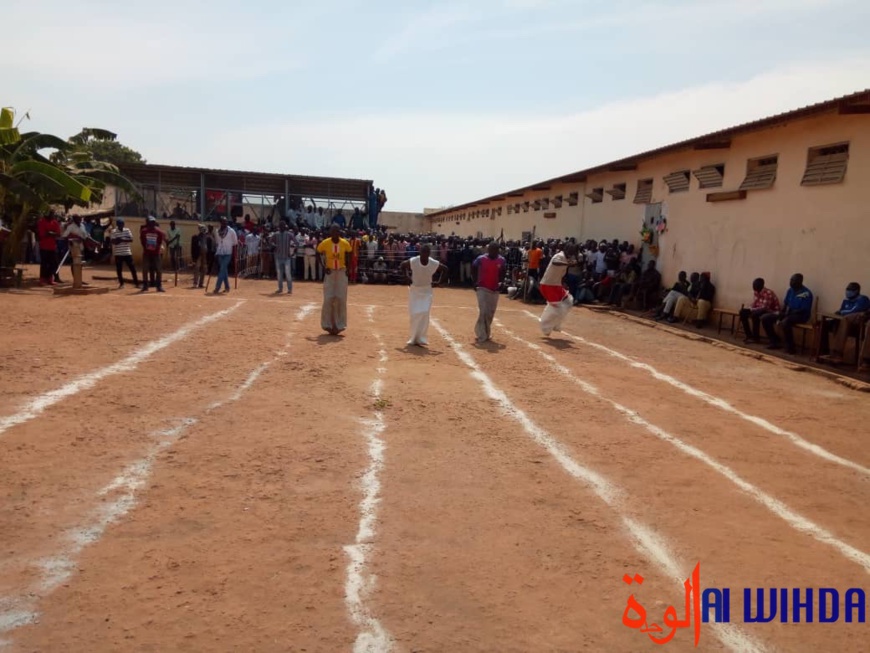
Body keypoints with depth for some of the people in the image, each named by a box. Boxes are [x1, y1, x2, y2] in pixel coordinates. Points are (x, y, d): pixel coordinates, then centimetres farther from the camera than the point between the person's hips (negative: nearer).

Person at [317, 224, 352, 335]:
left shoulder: (345, 244, -7)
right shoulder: (325, 243, -10)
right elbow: (319, 254, 5)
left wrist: (347, 268, 0)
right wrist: (324, 267, -6)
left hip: (341, 272, 1)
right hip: (329, 272, -1)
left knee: (341, 299, 2)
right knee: (328, 299, -2)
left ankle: (338, 325, 11)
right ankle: (328, 324, 8)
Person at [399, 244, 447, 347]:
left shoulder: (434, 264, -19)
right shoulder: (413, 261, -21)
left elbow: (445, 268, 0)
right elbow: (402, 265, 0)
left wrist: (440, 281, -5)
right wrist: (407, 276, -6)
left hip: (426, 290, 0)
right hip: (414, 289, 0)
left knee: (424, 314, -10)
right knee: (414, 314, 1)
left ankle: (421, 339, -4)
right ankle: (413, 338, 15)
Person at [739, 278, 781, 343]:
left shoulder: (768, 293, -24)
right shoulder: (756, 292, 1)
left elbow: (764, 308, -28)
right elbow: (754, 304, 6)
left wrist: (752, 310, -25)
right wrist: (749, 308, -14)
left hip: (772, 312, -8)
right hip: (759, 310, 8)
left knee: (755, 314, -34)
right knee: (743, 312, -6)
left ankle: (756, 337, -20)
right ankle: (749, 335, -4)